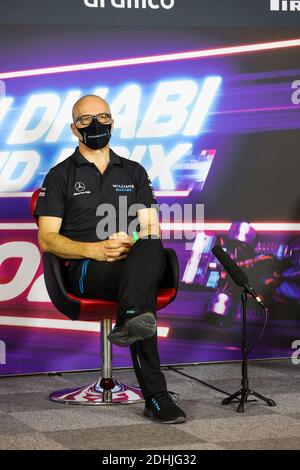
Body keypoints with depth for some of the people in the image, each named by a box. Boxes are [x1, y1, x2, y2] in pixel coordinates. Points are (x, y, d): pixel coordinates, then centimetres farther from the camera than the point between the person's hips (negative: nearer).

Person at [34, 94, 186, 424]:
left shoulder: (134, 172, 24)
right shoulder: (60, 176, 13)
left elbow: (151, 229, 15)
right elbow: (47, 239, 2)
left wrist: (131, 243, -11)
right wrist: (94, 250, -17)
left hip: (131, 261, 3)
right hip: (85, 271, -3)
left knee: (150, 251, -38)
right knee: (144, 287, -38)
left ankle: (129, 322, -60)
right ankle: (156, 397, -50)